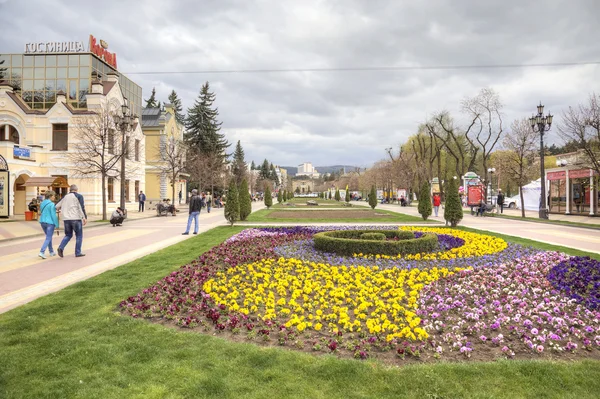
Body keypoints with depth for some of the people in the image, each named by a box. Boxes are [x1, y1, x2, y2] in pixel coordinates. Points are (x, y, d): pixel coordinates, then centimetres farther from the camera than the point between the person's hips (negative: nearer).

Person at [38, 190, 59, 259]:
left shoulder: (42, 203, 8)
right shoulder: (52, 204, -14)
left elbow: (41, 213, 18)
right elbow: (53, 215, -15)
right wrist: (57, 225, -10)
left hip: (42, 222, 8)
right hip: (50, 223, -8)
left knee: (49, 237, 19)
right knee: (48, 238, -3)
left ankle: (51, 251, 26)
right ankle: (42, 252, -14)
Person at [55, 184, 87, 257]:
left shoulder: (65, 197, 15)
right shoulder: (79, 196, -1)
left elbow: (57, 206, 16)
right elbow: (81, 207, -12)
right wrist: (85, 217, -16)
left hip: (66, 219, 5)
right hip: (76, 219, -5)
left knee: (68, 235, 18)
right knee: (79, 236, 5)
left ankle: (61, 247, -4)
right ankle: (78, 253, 4)